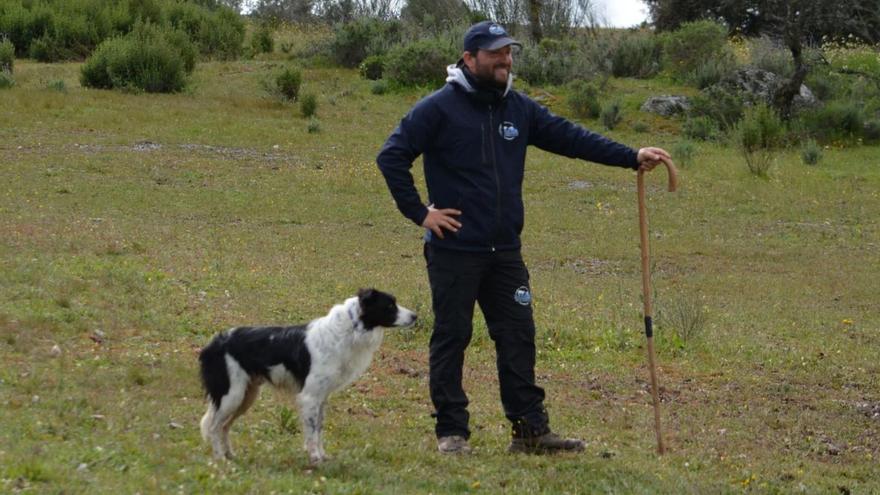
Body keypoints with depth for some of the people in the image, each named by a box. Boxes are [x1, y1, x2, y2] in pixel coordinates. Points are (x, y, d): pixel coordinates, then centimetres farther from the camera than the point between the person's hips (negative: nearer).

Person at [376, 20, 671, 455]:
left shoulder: (519, 109, 11)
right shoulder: (439, 108, -7)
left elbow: (571, 137, 8)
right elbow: (391, 158, -8)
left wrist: (632, 157, 0)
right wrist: (419, 212, -11)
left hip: (505, 252, 6)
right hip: (454, 251, -5)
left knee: (518, 338, 5)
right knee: (451, 338, 0)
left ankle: (530, 429, 10)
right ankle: (451, 432, 7)